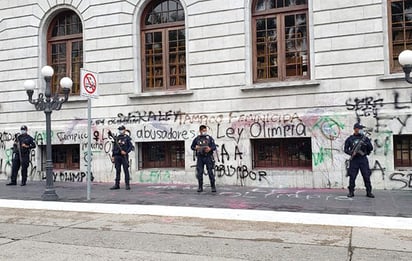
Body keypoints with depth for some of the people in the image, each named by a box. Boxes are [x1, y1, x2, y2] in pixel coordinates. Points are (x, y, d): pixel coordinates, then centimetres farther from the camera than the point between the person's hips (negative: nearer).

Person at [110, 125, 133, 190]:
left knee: (126, 170, -3)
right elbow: (114, 148, 16)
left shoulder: (127, 138, 2)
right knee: (117, 171, 7)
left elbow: (131, 146, -4)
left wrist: (126, 152, -16)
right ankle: (117, 184, 11)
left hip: (124, 156, -4)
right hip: (117, 156, 4)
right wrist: (112, 156, 10)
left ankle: (127, 185, 0)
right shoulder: (116, 138, 14)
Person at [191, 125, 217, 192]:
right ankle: (200, 187, 12)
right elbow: (192, 147, 15)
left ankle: (213, 187, 3)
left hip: (208, 157, -2)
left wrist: (210, 148, -18)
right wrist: (195, 148, -6)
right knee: (199, 173, 2)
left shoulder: (209, 138, 5)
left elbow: (214, 147, 2)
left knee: (210, 172, -5)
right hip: (200, 157, 2)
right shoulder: (197, 139, 8)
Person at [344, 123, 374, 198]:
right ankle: (351, 192, 8)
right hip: (354, 160, -1)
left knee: (366, 176, -1)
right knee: (352, 177, -1)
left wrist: (366, 143, -13)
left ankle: (369, 192, 7)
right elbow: (346, 149, 5)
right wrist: (351, 153, -13)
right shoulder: (350, 139, 6)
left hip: (363, 159, 1)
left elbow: (371, 148, 5)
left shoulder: (364, 138, 10)